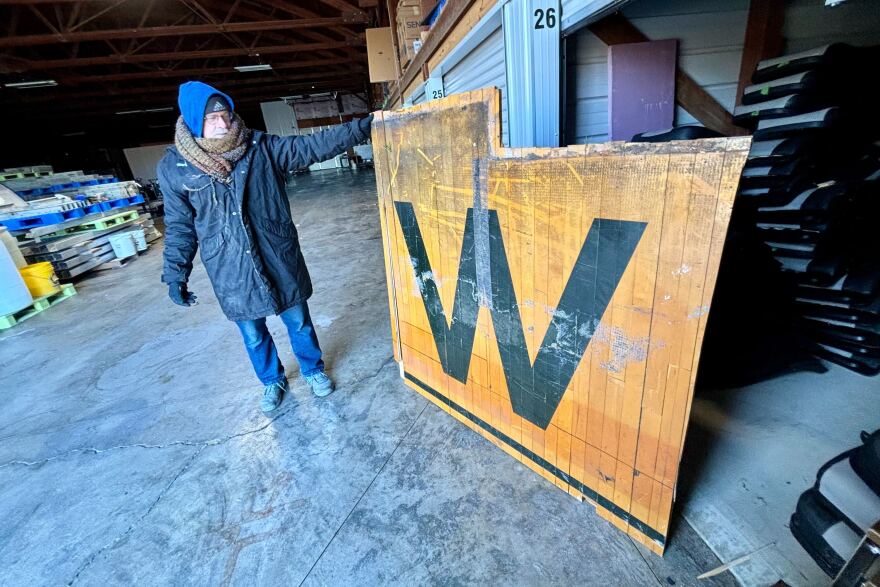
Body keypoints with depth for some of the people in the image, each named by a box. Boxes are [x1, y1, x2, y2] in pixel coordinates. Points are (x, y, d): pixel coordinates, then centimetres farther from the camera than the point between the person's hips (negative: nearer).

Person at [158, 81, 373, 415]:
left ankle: (313, 370, 41)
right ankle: (273, 381, 44)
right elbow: (179, 227, 4)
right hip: (231, 272, 1)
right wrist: (175, 275, 3)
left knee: (299, 322, 14)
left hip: (279, 260, 0)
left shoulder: (262, 148, -5)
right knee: (253, 336, 16)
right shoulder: (174, 168, -4)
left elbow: (313, 146, -11)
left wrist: (363, 127, -19)